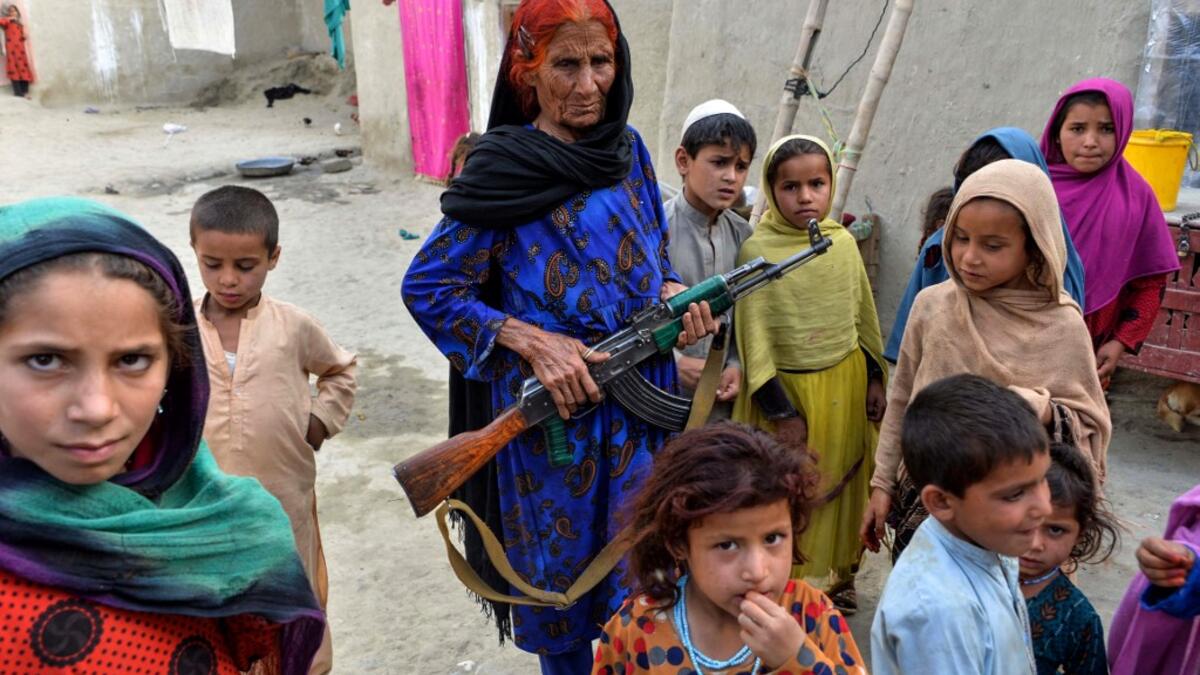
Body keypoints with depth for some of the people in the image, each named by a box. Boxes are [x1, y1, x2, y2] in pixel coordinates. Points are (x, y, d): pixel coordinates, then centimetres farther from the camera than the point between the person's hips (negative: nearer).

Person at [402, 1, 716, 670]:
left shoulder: (630, 149, 4)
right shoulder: (502, 170, -12)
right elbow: (426, 289, -9)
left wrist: (676, 296, -7)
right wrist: (533, 342, -18)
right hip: (552, 404, -3)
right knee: (561, 571, 15)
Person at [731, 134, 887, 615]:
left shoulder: (843, 242, 0)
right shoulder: (757, 251, -15)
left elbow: (864, 317, 11)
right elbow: (753, 339, -14)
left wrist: (874, 379, 9)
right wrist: (782, 412, -13)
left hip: (847, 385, 5)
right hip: (788, 388, -5)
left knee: (845, 483, 17)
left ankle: (839, 575, 38)